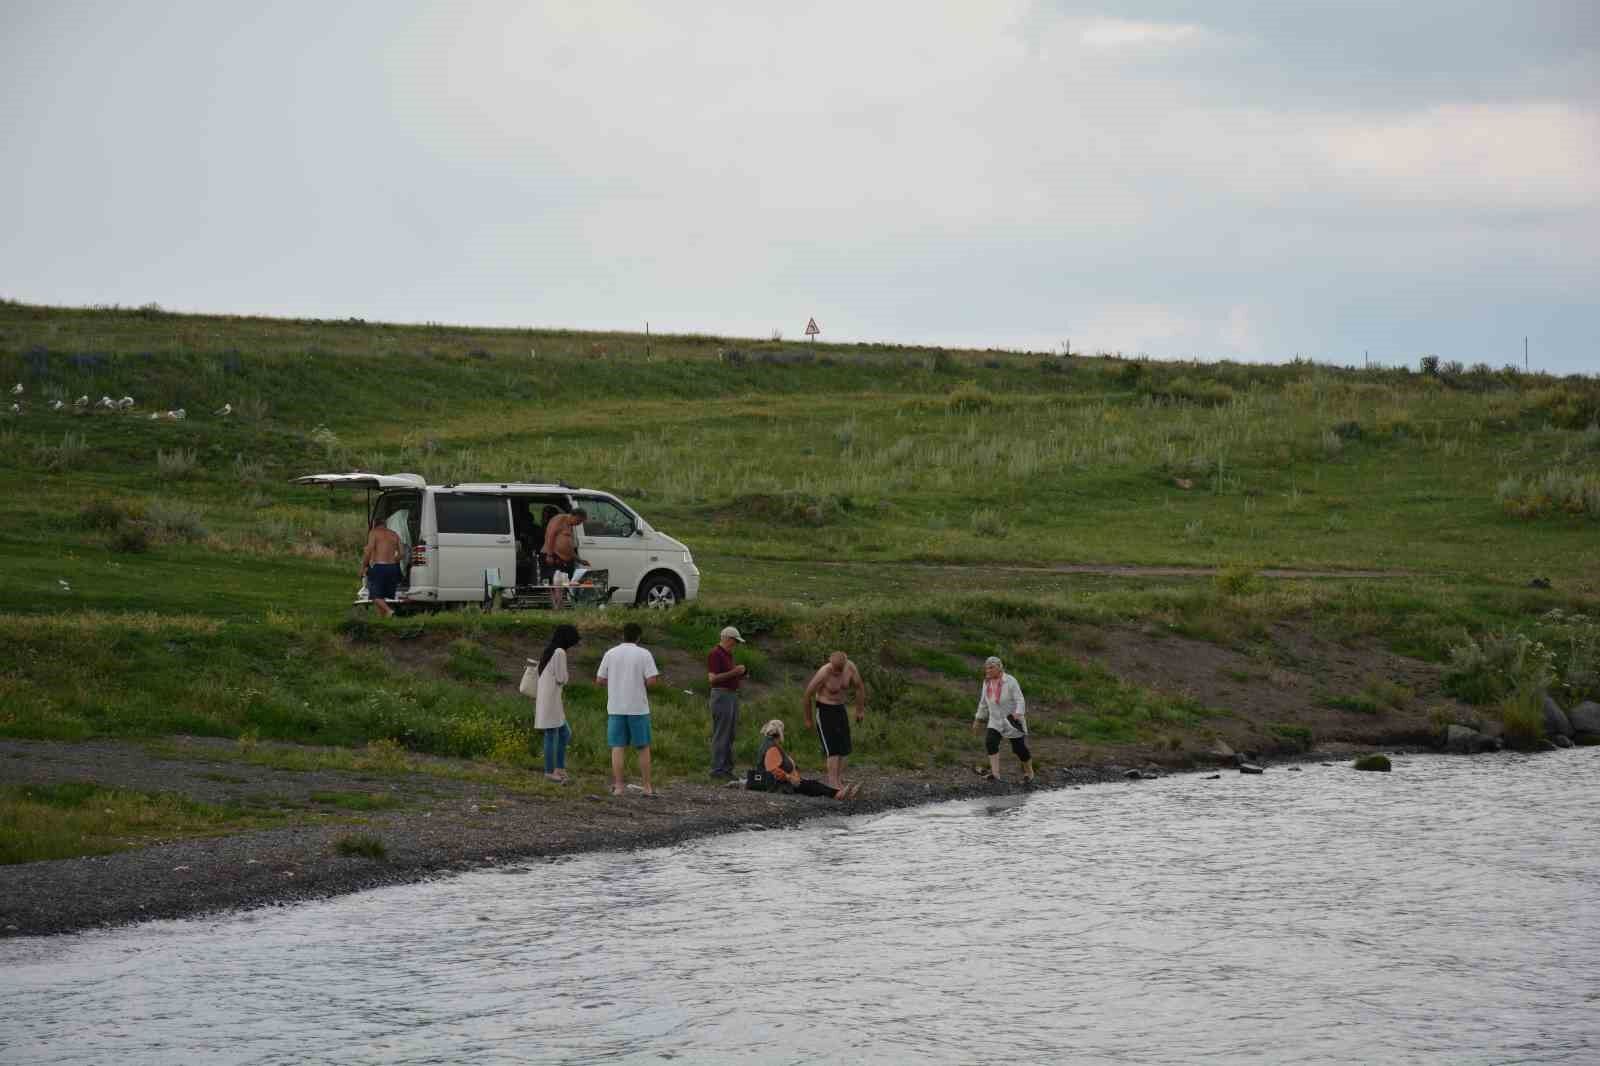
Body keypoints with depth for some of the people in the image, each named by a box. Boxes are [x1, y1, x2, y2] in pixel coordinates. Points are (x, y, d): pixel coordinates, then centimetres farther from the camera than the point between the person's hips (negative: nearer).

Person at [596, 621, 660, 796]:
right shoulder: (644, 654, -6)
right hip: (638, 708, -2)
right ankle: (647, 787, 7)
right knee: (644, 748, 8)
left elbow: (600, 680, 5)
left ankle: (617, 787, 0)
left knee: (618, 748, 5)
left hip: (616, 708, 2)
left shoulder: (610, 654, 3)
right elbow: (652, 681, -13)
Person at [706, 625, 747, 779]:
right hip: (721, 695, -10)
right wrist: (733, 672, -21)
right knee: (720, 734, -8)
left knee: (730, 734, 10)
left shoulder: (728, 655, 18)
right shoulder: (715, 654, -11)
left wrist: (739, 673, 9)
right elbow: (712, 678, -19)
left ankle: (727, 769, 14)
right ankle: (717, 769, -6)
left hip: (732, 695, 10)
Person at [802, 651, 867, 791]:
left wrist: (860, 710, 13)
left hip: (840, 708, 6)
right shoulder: (823, 674, -25)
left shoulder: (850, 667, -11)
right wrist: (808, 720, -5)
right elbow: (807, 696, -15)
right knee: (833, 750, -14)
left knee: (844, 748, 6)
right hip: (824, 710, -6)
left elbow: (860, 687, 8)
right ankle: (834, 783, -18)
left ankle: (840, 781, 12)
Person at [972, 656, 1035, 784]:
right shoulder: (987, 683, 1)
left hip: (1013, 720, -5)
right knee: (990, 742, -20)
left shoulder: (1010, 682, -17)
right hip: (996, 722, 5)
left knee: (1019, 748, 3)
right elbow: (983, 702, 13)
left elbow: (1020, 701, -21)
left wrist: (1018, 714, -38)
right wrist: (977, 720, 15)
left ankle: (1029, 772, 29)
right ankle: (995, 774, -25)